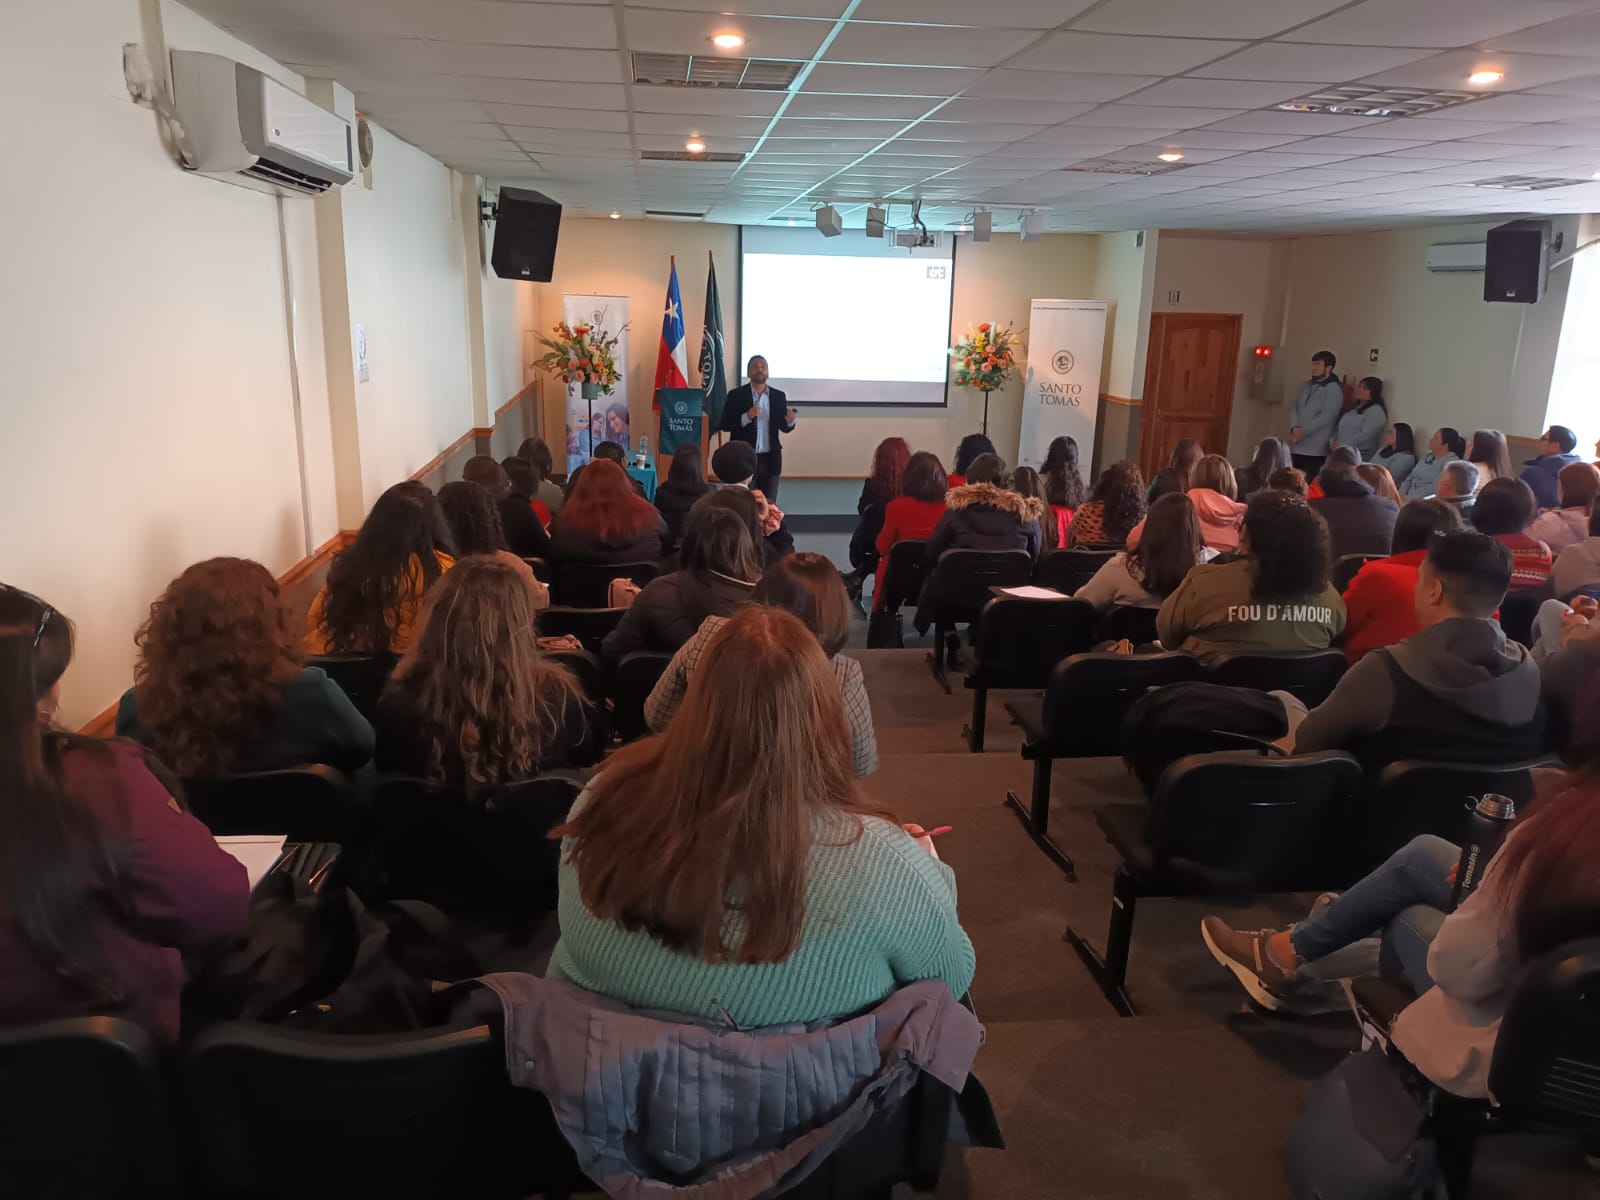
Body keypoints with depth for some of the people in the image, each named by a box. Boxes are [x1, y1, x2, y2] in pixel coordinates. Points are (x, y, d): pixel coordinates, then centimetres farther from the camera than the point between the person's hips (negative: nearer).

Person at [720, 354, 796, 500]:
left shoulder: (778, 396, 7)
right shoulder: (736, 395, 0)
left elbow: (784, 427, 7)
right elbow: (725, 425, -5)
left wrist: (790, 421, -16)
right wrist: (746, 417, -20)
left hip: (770, 458, 2)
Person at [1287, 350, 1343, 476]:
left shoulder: (1334, 389, -5)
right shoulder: (1306, 385, 17)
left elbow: (1326, 417, -15)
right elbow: (1294, 408, 10)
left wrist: (1303, 431, -16)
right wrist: (1294, 428, -9)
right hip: (1296, 447, 7)